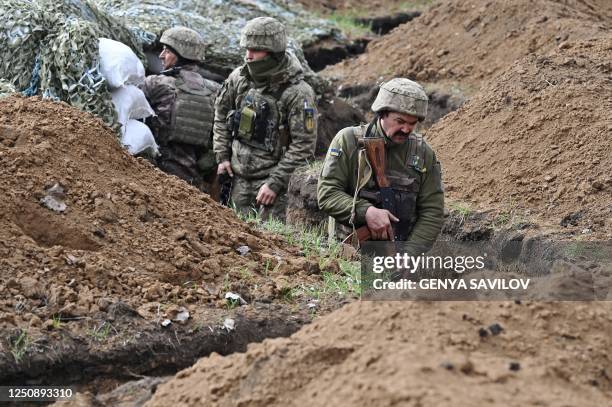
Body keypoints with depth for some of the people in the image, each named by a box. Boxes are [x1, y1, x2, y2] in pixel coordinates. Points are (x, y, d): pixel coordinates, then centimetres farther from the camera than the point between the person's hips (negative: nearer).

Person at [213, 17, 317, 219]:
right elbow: (221, 114, 17)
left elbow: (303, 145, -16)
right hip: (239, 177, 5)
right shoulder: (238, 78, 0)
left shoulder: (298, 93, -16)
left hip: (272, 177, -5)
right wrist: (222, 156, 8)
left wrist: (275, 183, -18)